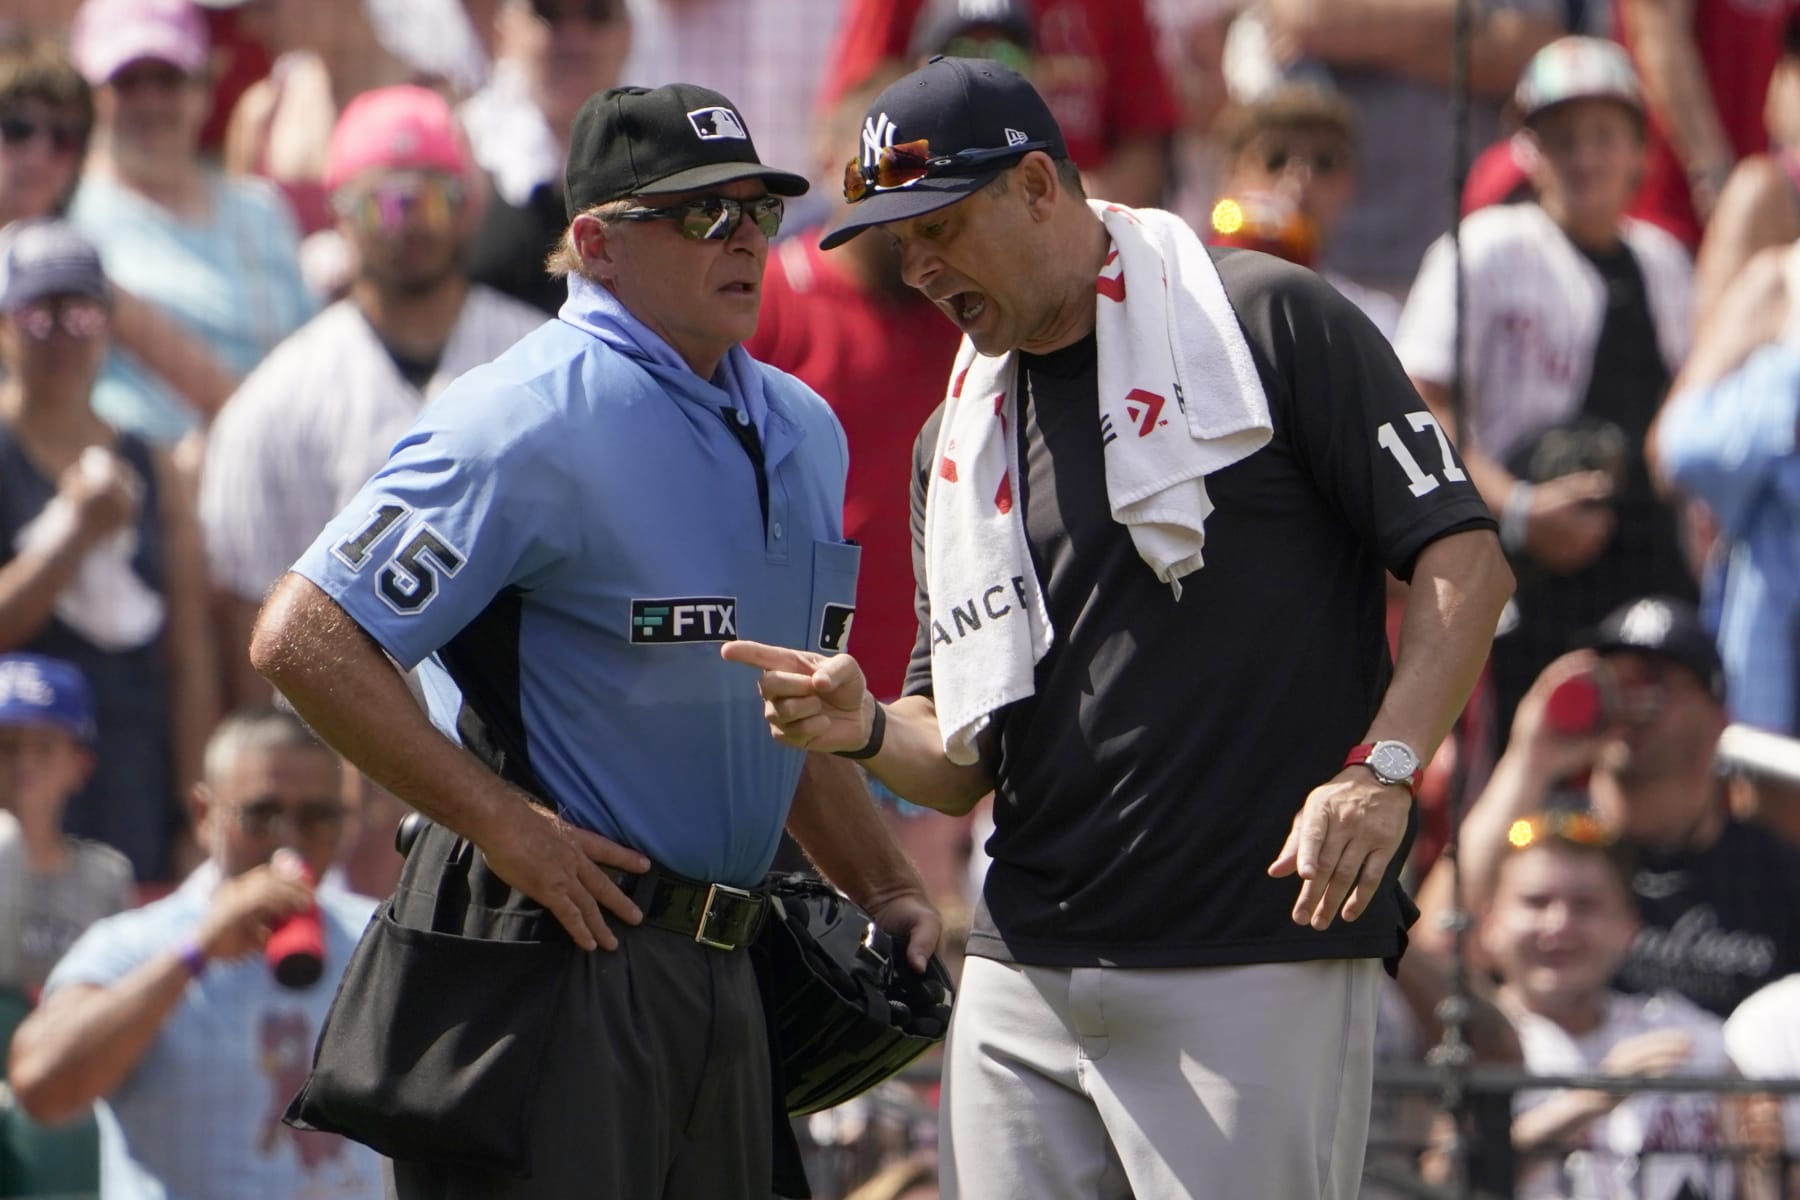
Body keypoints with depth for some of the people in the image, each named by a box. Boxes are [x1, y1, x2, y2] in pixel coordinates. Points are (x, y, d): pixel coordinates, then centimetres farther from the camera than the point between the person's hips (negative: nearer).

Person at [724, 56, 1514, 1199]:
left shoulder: (1270, 322, -1)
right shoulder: (957, 441, 18)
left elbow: (1464, 555, -5)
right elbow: (966, 761, 17)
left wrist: (1382, 771, -18)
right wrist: (867, 731, -5)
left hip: (1260, 969, -6)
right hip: (1022, 974, 6)